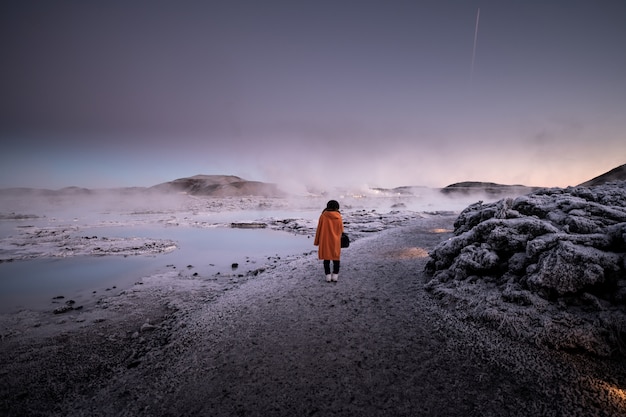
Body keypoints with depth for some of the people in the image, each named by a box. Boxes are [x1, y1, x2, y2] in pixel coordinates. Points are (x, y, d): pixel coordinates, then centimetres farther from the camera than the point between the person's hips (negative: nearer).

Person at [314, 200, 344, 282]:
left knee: (326, 258, 10)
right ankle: (335, 275, 15)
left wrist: (316, 241, 5)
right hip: (336, 241, 1)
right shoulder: (339, 217, -5)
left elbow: (319, 229, -4)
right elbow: (341, 230, 2)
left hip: (325, 241, -1)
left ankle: (328, 275, 10)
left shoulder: (323, 216, -9)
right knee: (336, 257, 13)